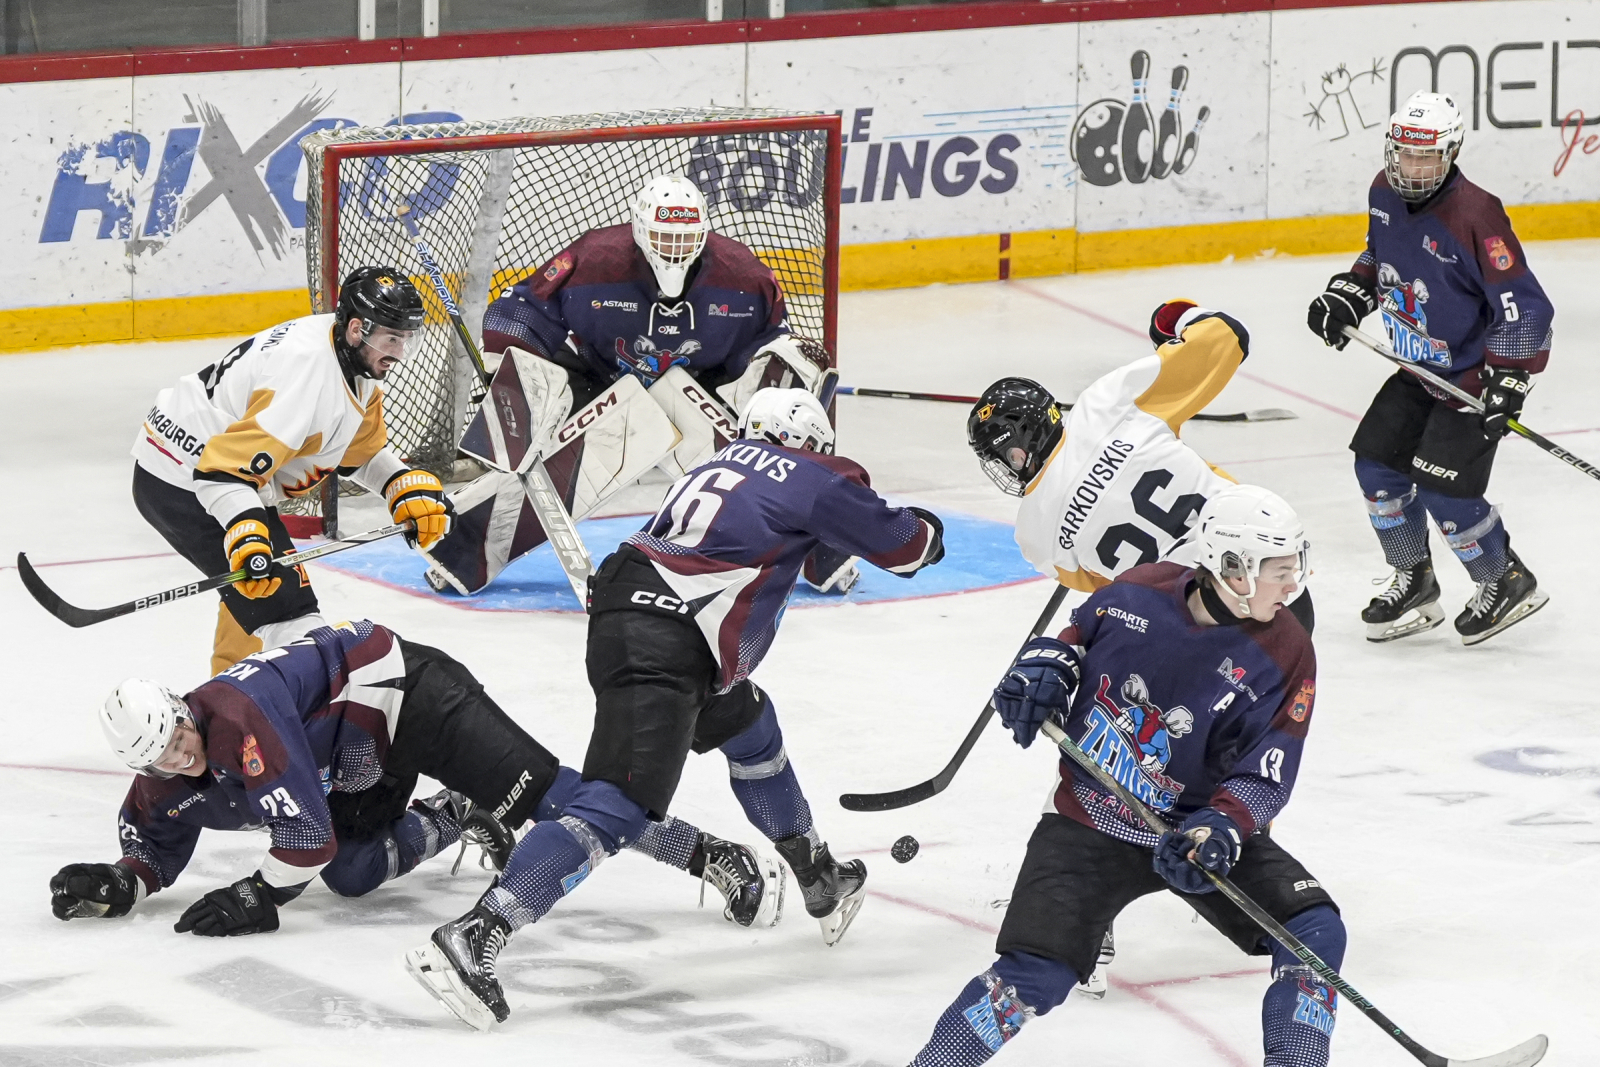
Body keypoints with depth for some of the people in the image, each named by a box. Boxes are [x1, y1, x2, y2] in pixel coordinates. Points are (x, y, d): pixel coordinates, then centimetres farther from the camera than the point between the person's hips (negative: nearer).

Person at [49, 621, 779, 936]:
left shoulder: (241, 719, -31)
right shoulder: (165, 781, -5)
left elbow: (307, 834, -30)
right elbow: (156, 850, 11)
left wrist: (255, 898, -22)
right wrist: (114, 887, -9)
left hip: (409, 697, -9)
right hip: (365, 763, 9)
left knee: (542, 797, -19)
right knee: (351, 875, 0)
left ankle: (711, 858, -22)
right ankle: (455, 820, 23)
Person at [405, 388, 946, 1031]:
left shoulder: (721, 467, 24)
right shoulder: (811, 480, 4)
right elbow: (897, 543, 11)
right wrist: (926, 531, 31)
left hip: (623, 611, 10)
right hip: (660, 649, -10)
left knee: (750, 727, 31)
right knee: (617, 812, -17)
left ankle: (819, 880, 46)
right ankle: (472, 938, -29)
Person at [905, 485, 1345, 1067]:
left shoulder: (1285, 655, -13)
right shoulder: (1138, 593, -11)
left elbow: (1265, 774, -16)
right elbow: (1079, 633, 12)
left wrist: (1219, 828, -34)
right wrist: (1045, 664, -9)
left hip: (1202, 828, 1)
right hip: (1086, 821, -1)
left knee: (1316, 934, -16)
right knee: (1033, 978, -15)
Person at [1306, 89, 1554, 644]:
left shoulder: (1475, 216, -27)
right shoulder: (1385, 194, -2)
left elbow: (1525, 305, -26)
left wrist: (1507, 381, -28)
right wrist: (1349, 294, 4)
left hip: (1474, 375, -8)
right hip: (1420, 369, 8)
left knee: (1444, 489, -12)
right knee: (1377, 464, 4)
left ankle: (1508, 582, 12)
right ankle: (1414, 582, 22)